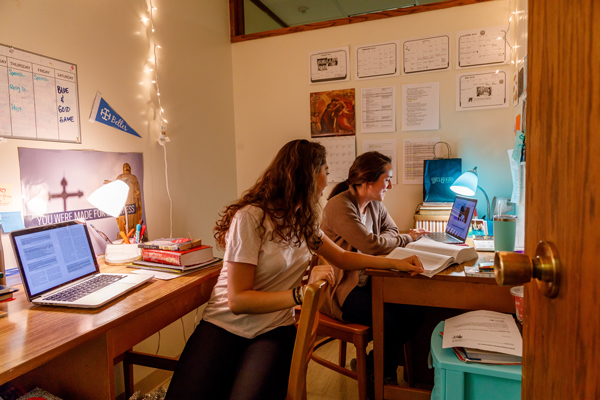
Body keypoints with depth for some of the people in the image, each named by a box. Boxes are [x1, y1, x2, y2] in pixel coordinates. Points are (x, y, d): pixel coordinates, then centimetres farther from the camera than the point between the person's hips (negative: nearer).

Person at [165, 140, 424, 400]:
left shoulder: (302, 220, 6)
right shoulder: (251, 217, -16)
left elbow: (342, 257, 19)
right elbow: (237, 300, -17)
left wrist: (395, 263, 16)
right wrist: (302, 293, -24)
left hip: (273, 331, 4)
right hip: (225, 326, -3)